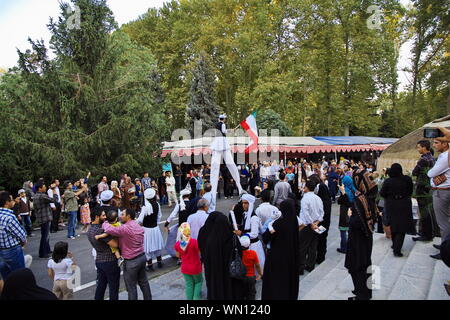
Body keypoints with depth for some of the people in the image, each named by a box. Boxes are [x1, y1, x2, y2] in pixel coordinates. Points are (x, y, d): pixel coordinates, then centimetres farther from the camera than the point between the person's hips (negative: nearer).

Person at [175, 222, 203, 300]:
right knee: (198, 282, 23)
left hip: (185, 268, 3)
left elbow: (178, 256, 6)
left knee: (189, 284, 20)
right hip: (195, 268, -3)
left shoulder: (177, 244, -9)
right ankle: (196, 297, 20)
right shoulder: (194, 242, -26)